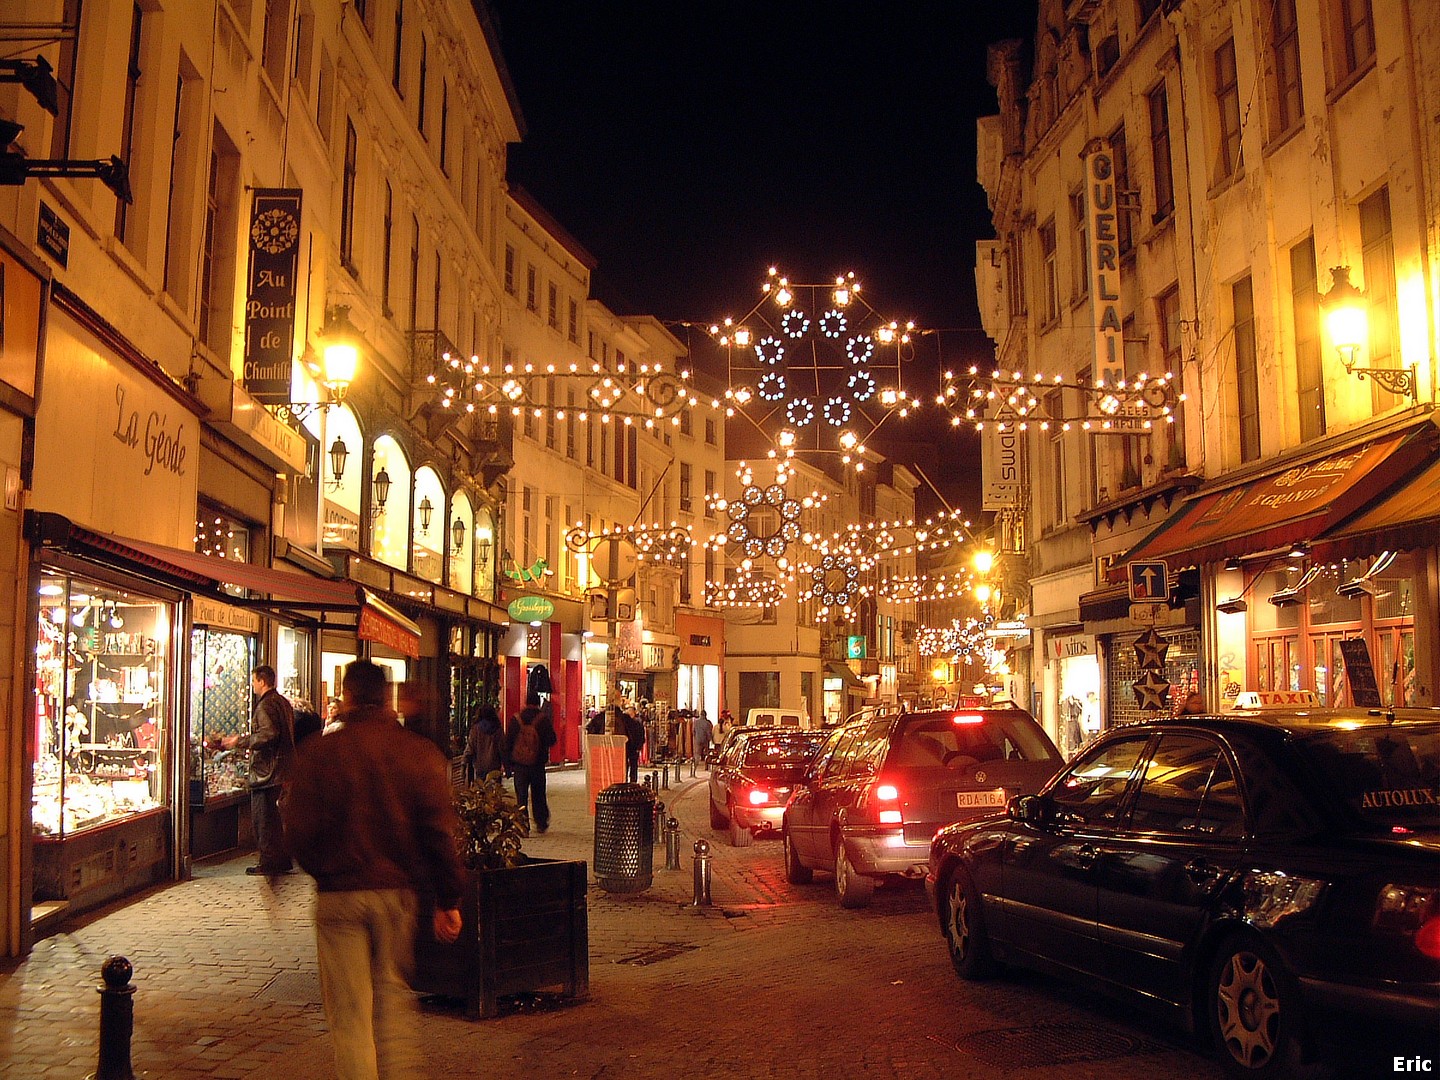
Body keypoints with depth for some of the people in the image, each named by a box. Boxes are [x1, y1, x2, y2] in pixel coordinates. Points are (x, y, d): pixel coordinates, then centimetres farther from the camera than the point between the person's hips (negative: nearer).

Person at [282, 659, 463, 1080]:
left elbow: (299, 829, -6)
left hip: (339, 892, -2)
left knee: (350, 1011, 7)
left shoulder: (317, 752, -7)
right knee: (393, 997, 19)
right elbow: (441, 832, -5)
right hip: (399, 890, 2)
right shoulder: (422, 752, -4)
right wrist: (449, 899, 1)